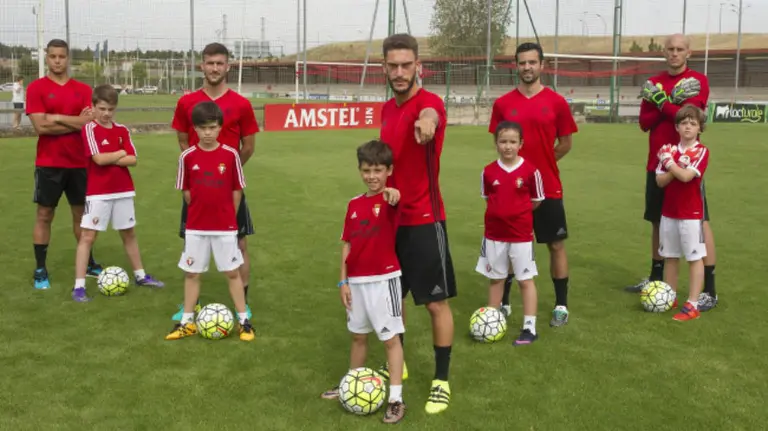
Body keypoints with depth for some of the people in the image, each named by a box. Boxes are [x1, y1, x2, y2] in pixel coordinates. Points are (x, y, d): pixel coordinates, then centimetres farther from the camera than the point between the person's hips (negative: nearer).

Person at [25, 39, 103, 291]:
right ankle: (40, 270, 10)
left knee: (81, 212, 12)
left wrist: (57, 118, -13)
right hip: (49, 164, -3)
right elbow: (40, 126, -14)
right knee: (44, 215, 2)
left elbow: (89, 122, -7)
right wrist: (76, 123, -11)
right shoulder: (36, 88, -4)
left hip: (79, 163, 3)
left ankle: (88, 263, 25)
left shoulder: (83, 89, 5)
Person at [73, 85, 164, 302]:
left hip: (123, 191, 5)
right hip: (98, 193, -5)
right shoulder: (90, 129, -9)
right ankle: (79, 286, -3)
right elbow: (98, 159, -20)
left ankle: (140, 275, 32)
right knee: (87, 236, -5)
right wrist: (121, 152, -7)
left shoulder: (122, 130, 6)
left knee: (128, 233, 17)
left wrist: (109, 159, -15)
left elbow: (132, 160, -3)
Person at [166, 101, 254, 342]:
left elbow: (237, 189, 0)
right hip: (195, 227, 1)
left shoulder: (230, 155, -7)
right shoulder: (187, 157, -5)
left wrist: (228, 217, 2)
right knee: (191, 274, 10)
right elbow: (186, 191, 4)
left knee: (232, 272, 5)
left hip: (225, 227, -1)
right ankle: (187, 322, 21)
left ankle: (244, 321, 15)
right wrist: (200, 213, 5)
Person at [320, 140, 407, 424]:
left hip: (383, 279, -6)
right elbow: (347, 245, 8)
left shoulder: (390, 200, -9)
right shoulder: (354, 205, 7)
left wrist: (393, 194, -59)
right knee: (358, 336, 20)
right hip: (356, 280, 6)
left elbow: (397, 200, -36)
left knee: (391, 338, 0)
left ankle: (396, 399, 4)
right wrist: (343, 281, 5)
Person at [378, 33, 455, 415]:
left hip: (424, 221, -7)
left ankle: (442, 382, 15)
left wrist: (427, 123, -66)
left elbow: (429, 115, -44)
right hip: (391, 218, 7)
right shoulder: (386, 109, 8)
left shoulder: (430, 103, -16)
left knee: (437, 303, 1)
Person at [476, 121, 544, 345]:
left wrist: (517, 212, -1)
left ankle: (529, 327, 9)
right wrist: (502, 213, 1)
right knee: (495, 278, 15)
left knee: (526, 280, 3)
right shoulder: (488, 172, -3)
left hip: (521, 235, -3)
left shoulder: (530, 170, -10)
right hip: (494, 234, 3)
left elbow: (536, 201, 1)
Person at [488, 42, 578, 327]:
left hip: (548, 188, -1)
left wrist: (541, 164, 2)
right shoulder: (503, 104, 1)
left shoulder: (556, 102, -3)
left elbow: (566, 144, 5)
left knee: (556, 245, 5)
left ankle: (561, 306, 17)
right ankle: (503, 303, 22)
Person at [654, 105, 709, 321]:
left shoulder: (701, 151, -8)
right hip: (669, 212, 6)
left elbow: (686, 176, -22)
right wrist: (676, 168, -17)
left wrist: (669, 163, -8)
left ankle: (692, 305, 2)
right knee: (669, 257, 14)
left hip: (691, 214, -5)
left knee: (695, 257, -1)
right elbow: (660, 181, -2)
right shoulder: (670, 150, 6)